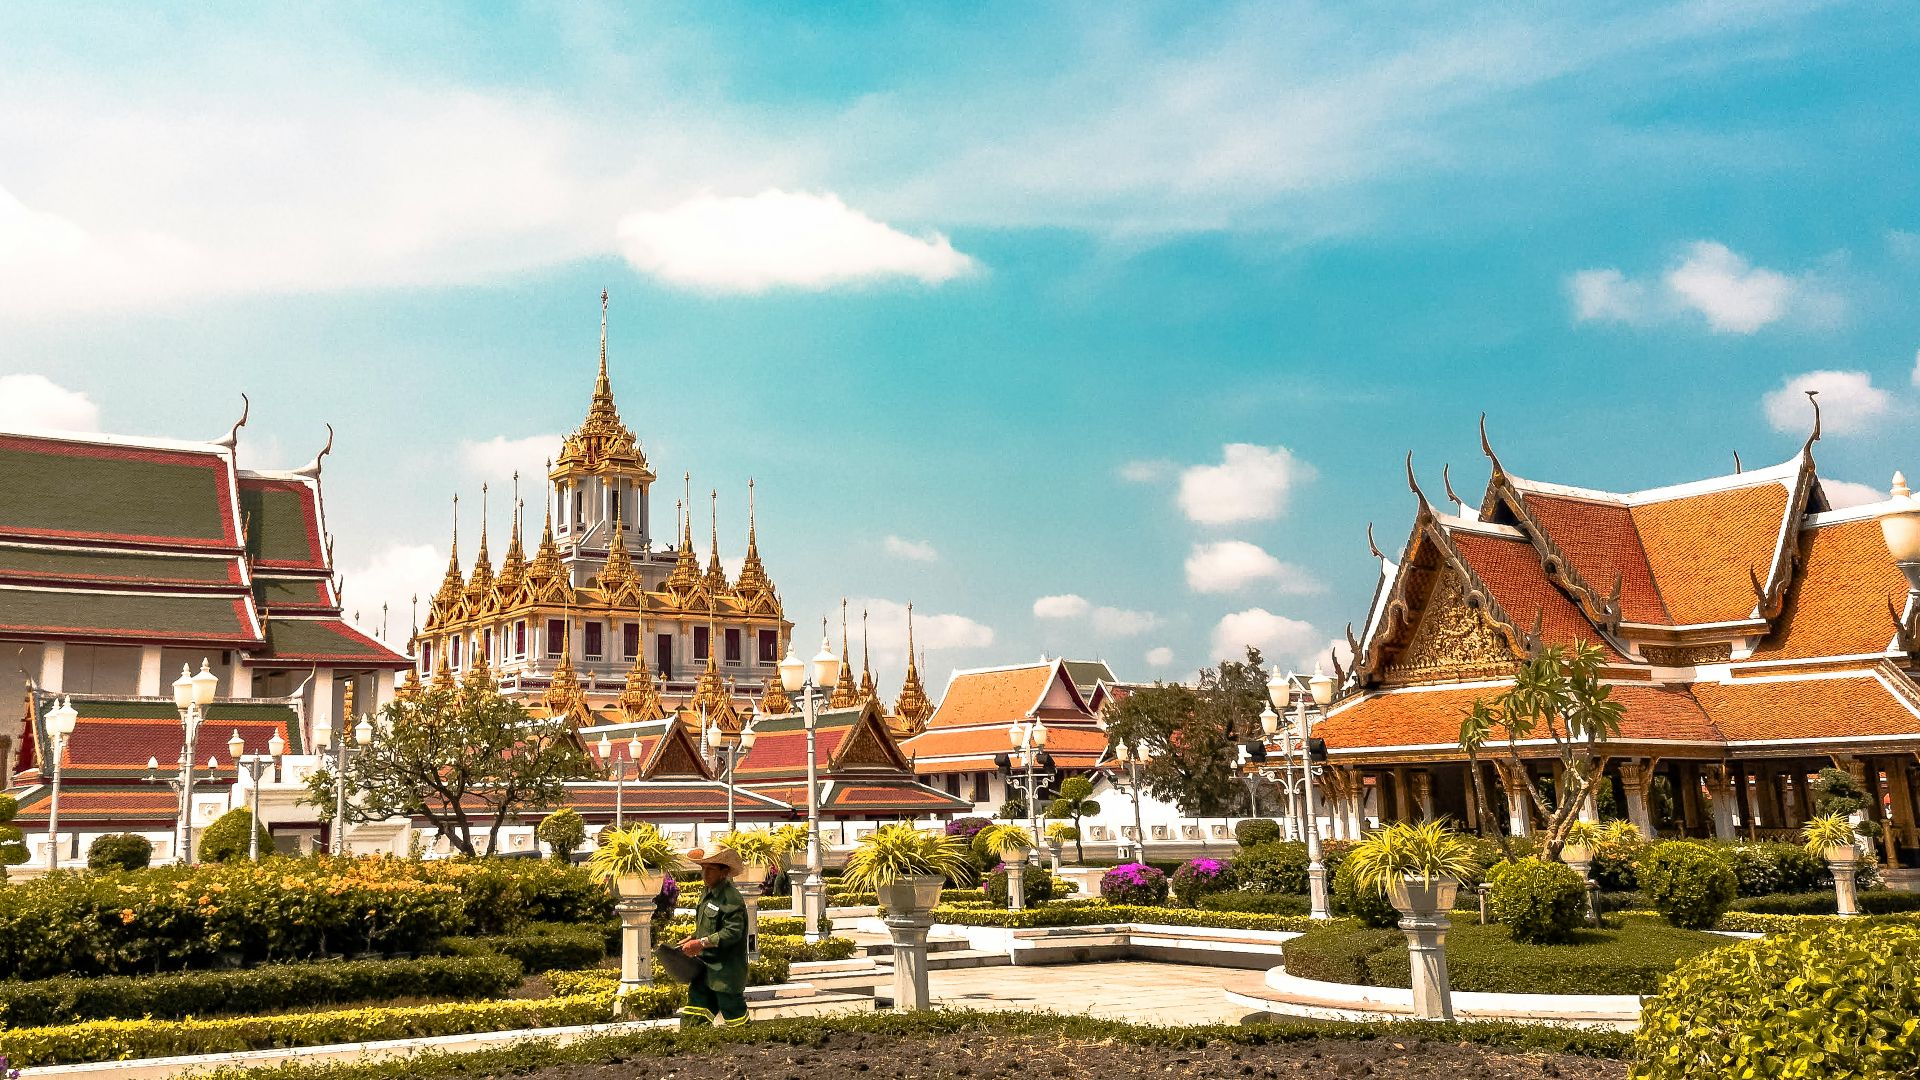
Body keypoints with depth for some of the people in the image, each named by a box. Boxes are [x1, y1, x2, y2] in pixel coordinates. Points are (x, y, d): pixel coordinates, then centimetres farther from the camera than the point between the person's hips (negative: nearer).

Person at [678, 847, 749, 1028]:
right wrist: (691, 940, 9)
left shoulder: (731, 898, -17)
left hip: (726, 971, -9)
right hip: (704, 969, 9)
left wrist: (702, 943, -24)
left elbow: (733, 932, -24)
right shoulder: (706, 895, 13)